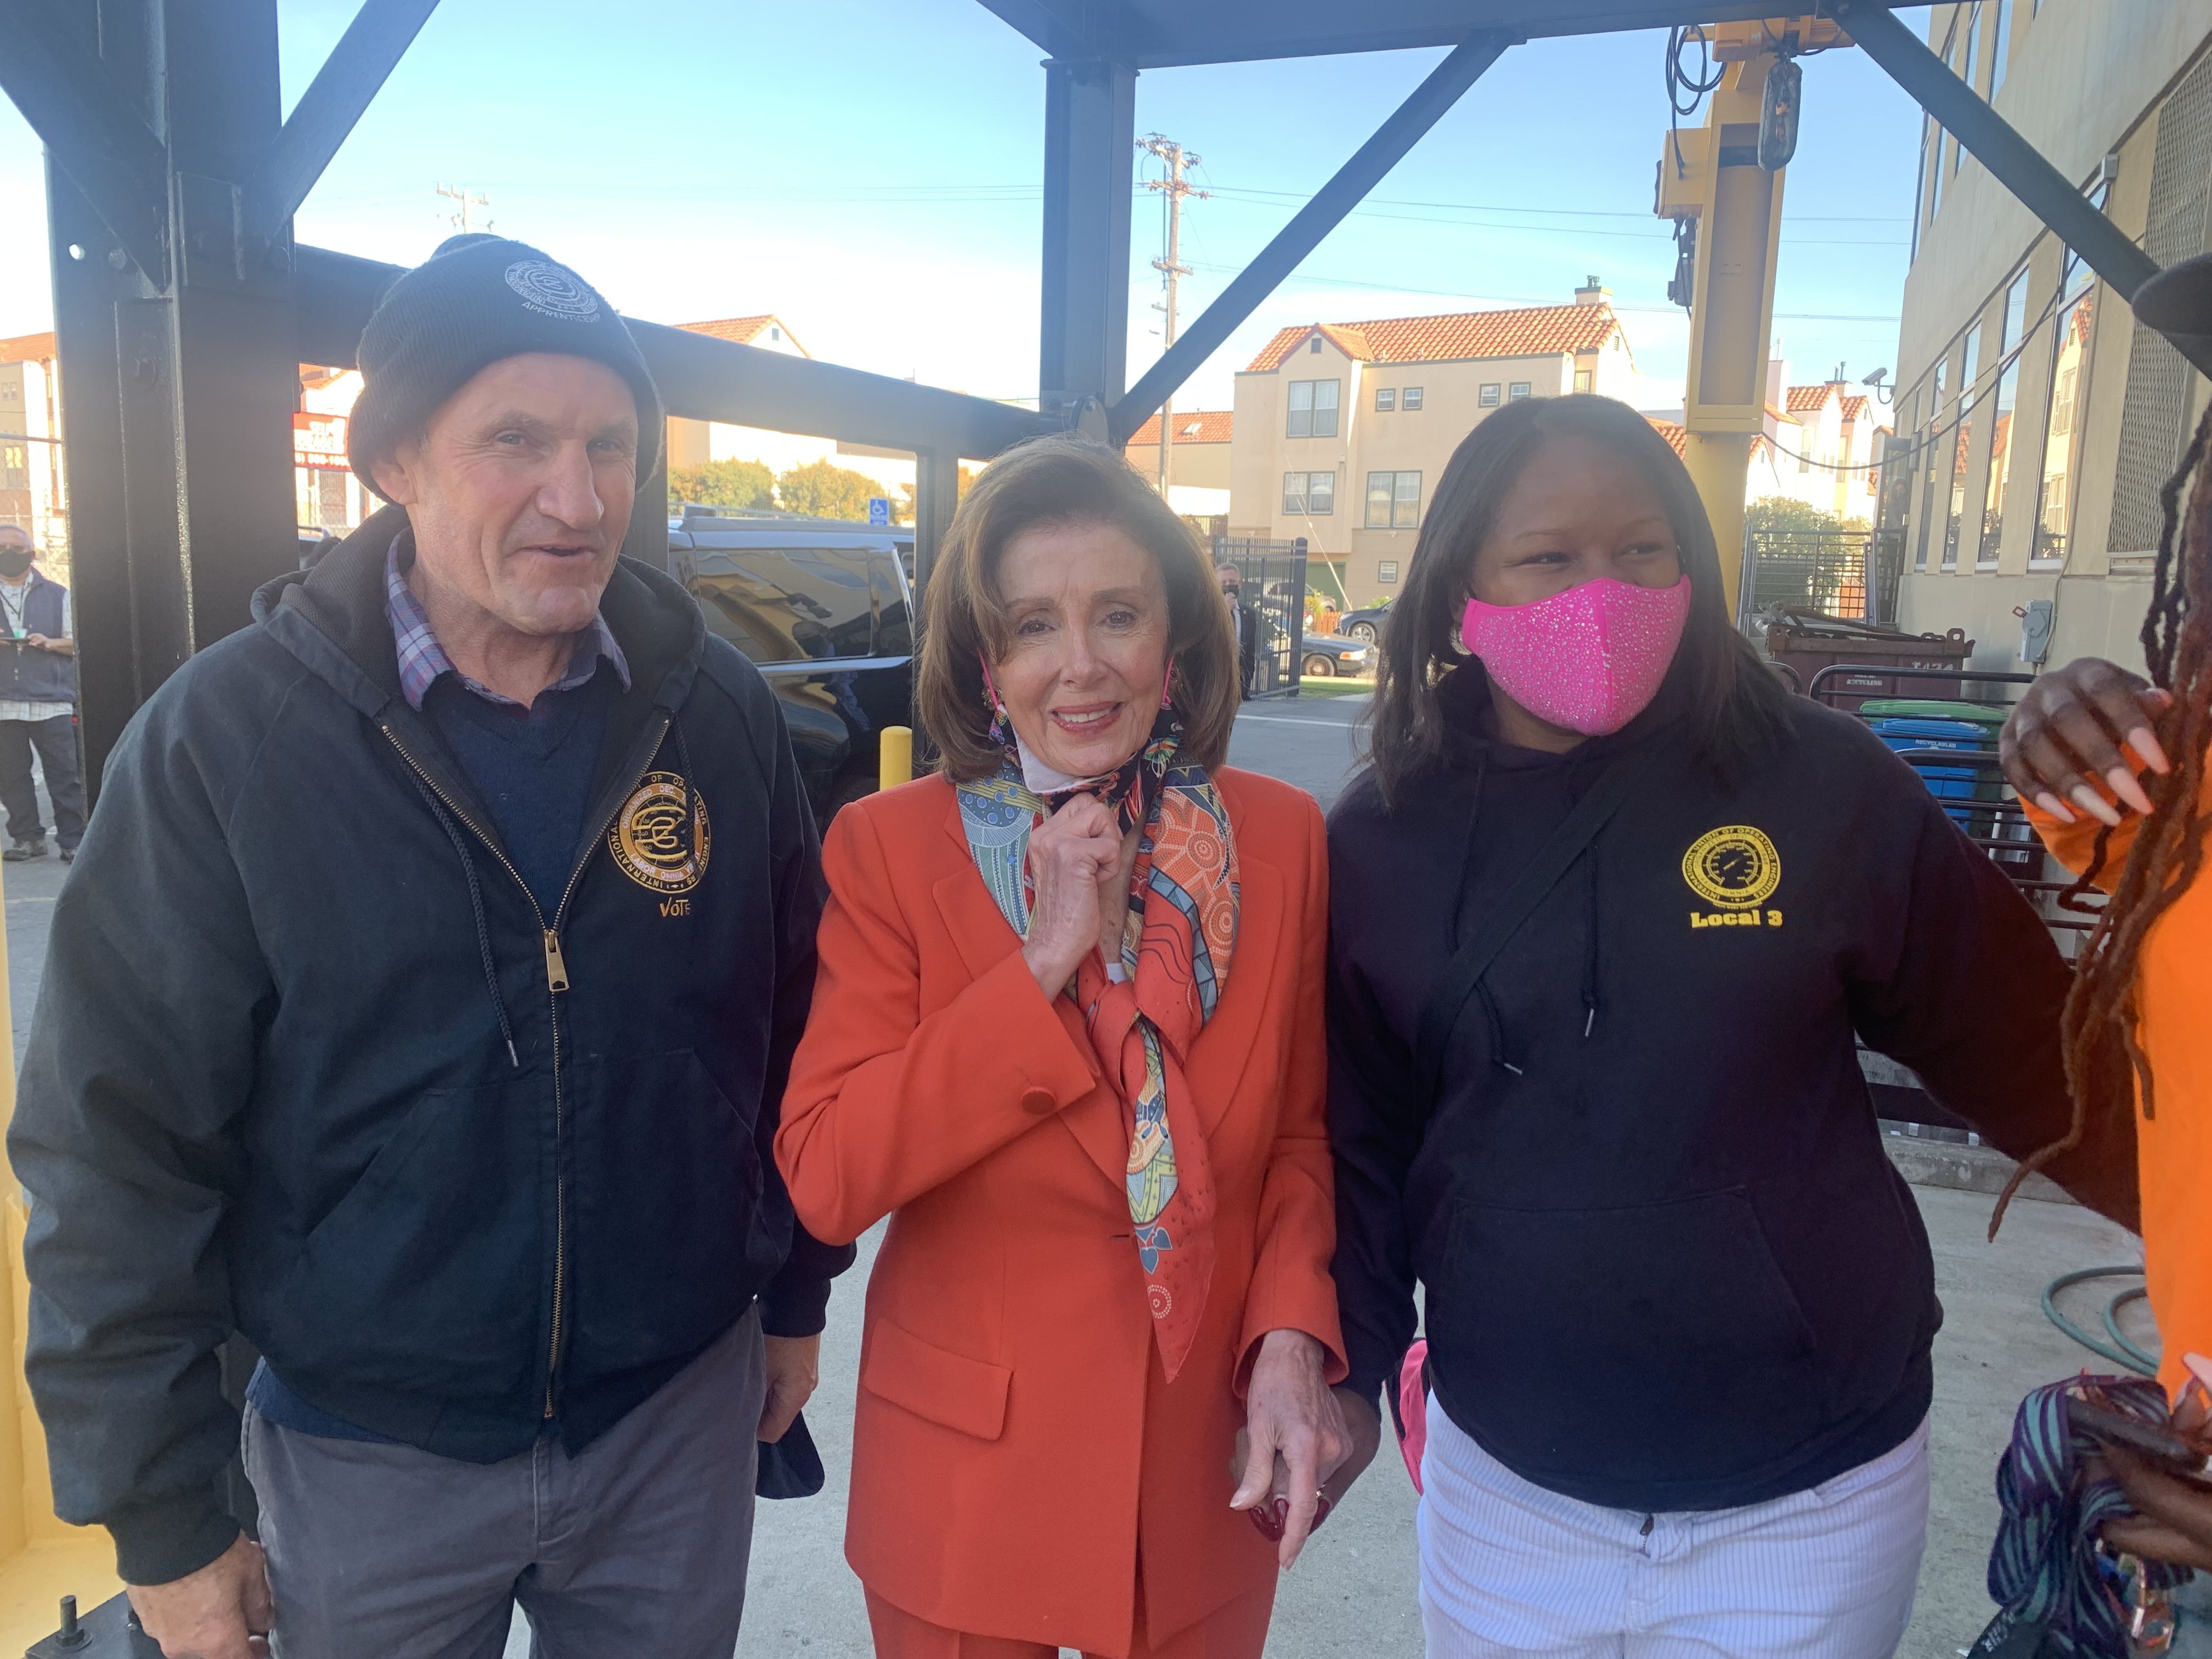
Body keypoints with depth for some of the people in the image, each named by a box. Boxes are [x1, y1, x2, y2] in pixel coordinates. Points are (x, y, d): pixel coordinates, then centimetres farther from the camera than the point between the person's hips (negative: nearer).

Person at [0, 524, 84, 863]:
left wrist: (50, 643, -10)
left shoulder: (56, 594, 11)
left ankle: (72, 841, 0)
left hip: (52, 701, -2)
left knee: (64, 774, -4)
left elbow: (76, 641, 11)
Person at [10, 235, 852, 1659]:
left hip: (679, 1418, 2)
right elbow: (119, 1151, -10)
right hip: (367, 1455, -1)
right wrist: (163, 1521, -6)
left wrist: (796, 1297, 9)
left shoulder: (718, 713, -7)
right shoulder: (222, 738, -14)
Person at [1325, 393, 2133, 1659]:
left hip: (1813, 1495, -1)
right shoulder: (1383, 842, -5)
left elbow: (2023, 1051, -3)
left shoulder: (1821, 786, -11)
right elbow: (1361, 1145, 3)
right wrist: (1344, 1372, 5)